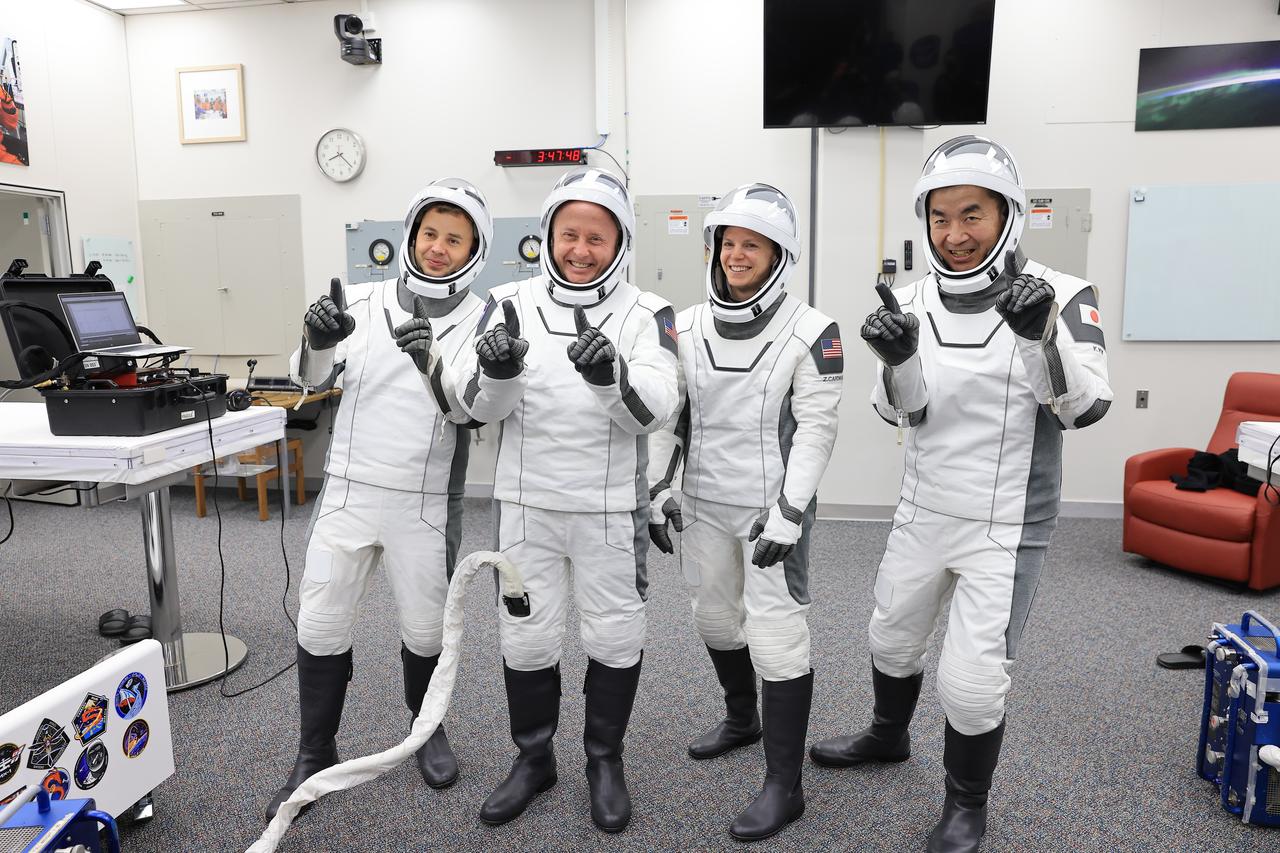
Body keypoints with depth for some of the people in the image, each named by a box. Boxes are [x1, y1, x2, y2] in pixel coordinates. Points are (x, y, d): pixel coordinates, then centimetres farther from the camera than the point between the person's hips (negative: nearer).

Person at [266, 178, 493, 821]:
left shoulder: (480, 322, -5)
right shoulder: (363, 302, 1)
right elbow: (311, 378, -2)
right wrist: (317, 342, -25)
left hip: (425, 504, -1)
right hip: (349, 492, 2)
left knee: (425, 628, 12)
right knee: (320, 625, 7)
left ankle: (427, 729, 40)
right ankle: (315, 757, 28)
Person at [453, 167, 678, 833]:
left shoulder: (645, 314, -5)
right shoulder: (511, 304, -1)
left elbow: (654, 411, -17)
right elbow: (479, 408, -6)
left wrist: (610, 375, -36)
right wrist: (496, 372, -29)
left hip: (610, 509, -1)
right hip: (525, 504, 2)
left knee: (614, 637, 11)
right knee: (526, 637, 12)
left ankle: (605, 761, 33)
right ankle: (533, 759, 35)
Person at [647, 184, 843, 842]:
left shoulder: (810, 332, -10)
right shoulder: (687, 326, 4)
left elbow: (816, 430, -12)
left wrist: (788, 513, -17)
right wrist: (659, 488, 4)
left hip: (771, 505, -5)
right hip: (704, 503, 6)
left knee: (775, 634, -6)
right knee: (715, 615, 18)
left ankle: (784, 786, 8)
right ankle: (741, 719, 44)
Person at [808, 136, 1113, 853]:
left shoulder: (1062, 296, -13)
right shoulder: (914, 300, -3)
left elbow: (1086, 409, -20)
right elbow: (901, 411, -8)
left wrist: (1042, 337, -36)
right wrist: (898, 358, -29)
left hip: (1007, 526, -4)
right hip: (924, 512, 5)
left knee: (972, 679, -3)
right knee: (892, 635, 21)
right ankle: (888, 736, 51)